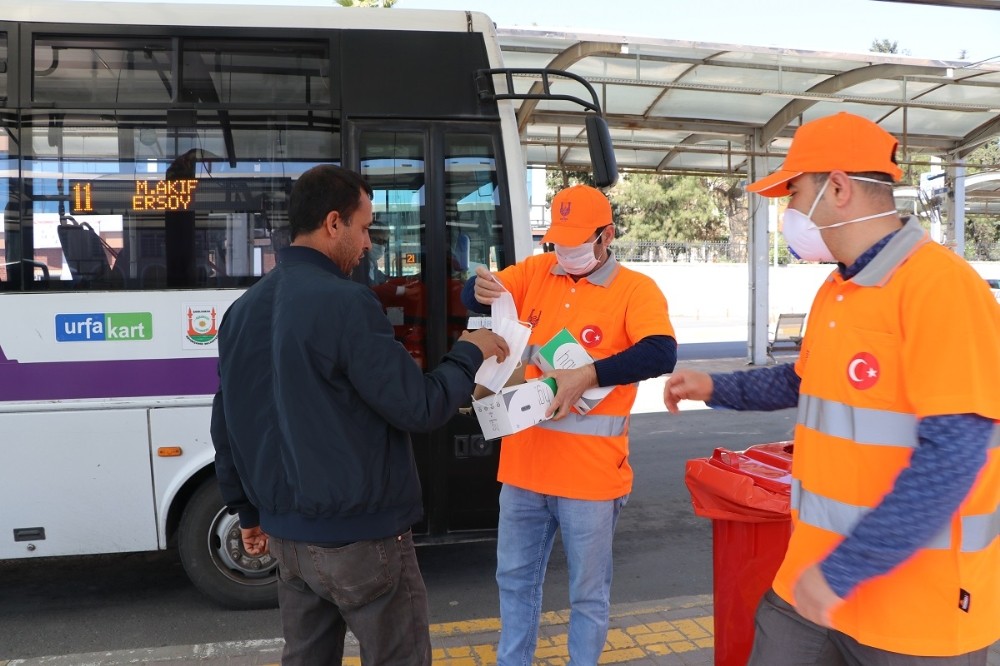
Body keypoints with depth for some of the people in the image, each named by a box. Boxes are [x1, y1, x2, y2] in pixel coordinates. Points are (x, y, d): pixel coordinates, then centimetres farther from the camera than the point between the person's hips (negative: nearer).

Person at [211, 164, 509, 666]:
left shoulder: (244, 309, 5)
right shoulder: (346, 302, -20)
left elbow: (225, 427, 12)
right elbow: (418, 408, -19)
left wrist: (251, 513, 22)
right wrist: (469, 353, -2)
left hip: (287, 533, 8)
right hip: (357, 536, -8)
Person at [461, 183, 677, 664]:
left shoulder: (635, 289, -8)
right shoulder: (535, 271, 6)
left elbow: (661, 353, -23)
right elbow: (473, 297, 2)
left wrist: (588, 375, -33)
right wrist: (481, 291, -22)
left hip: (590, 470, -4)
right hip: (524, 461, 5)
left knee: (588, 591, 13)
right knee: (515, 578, 20)